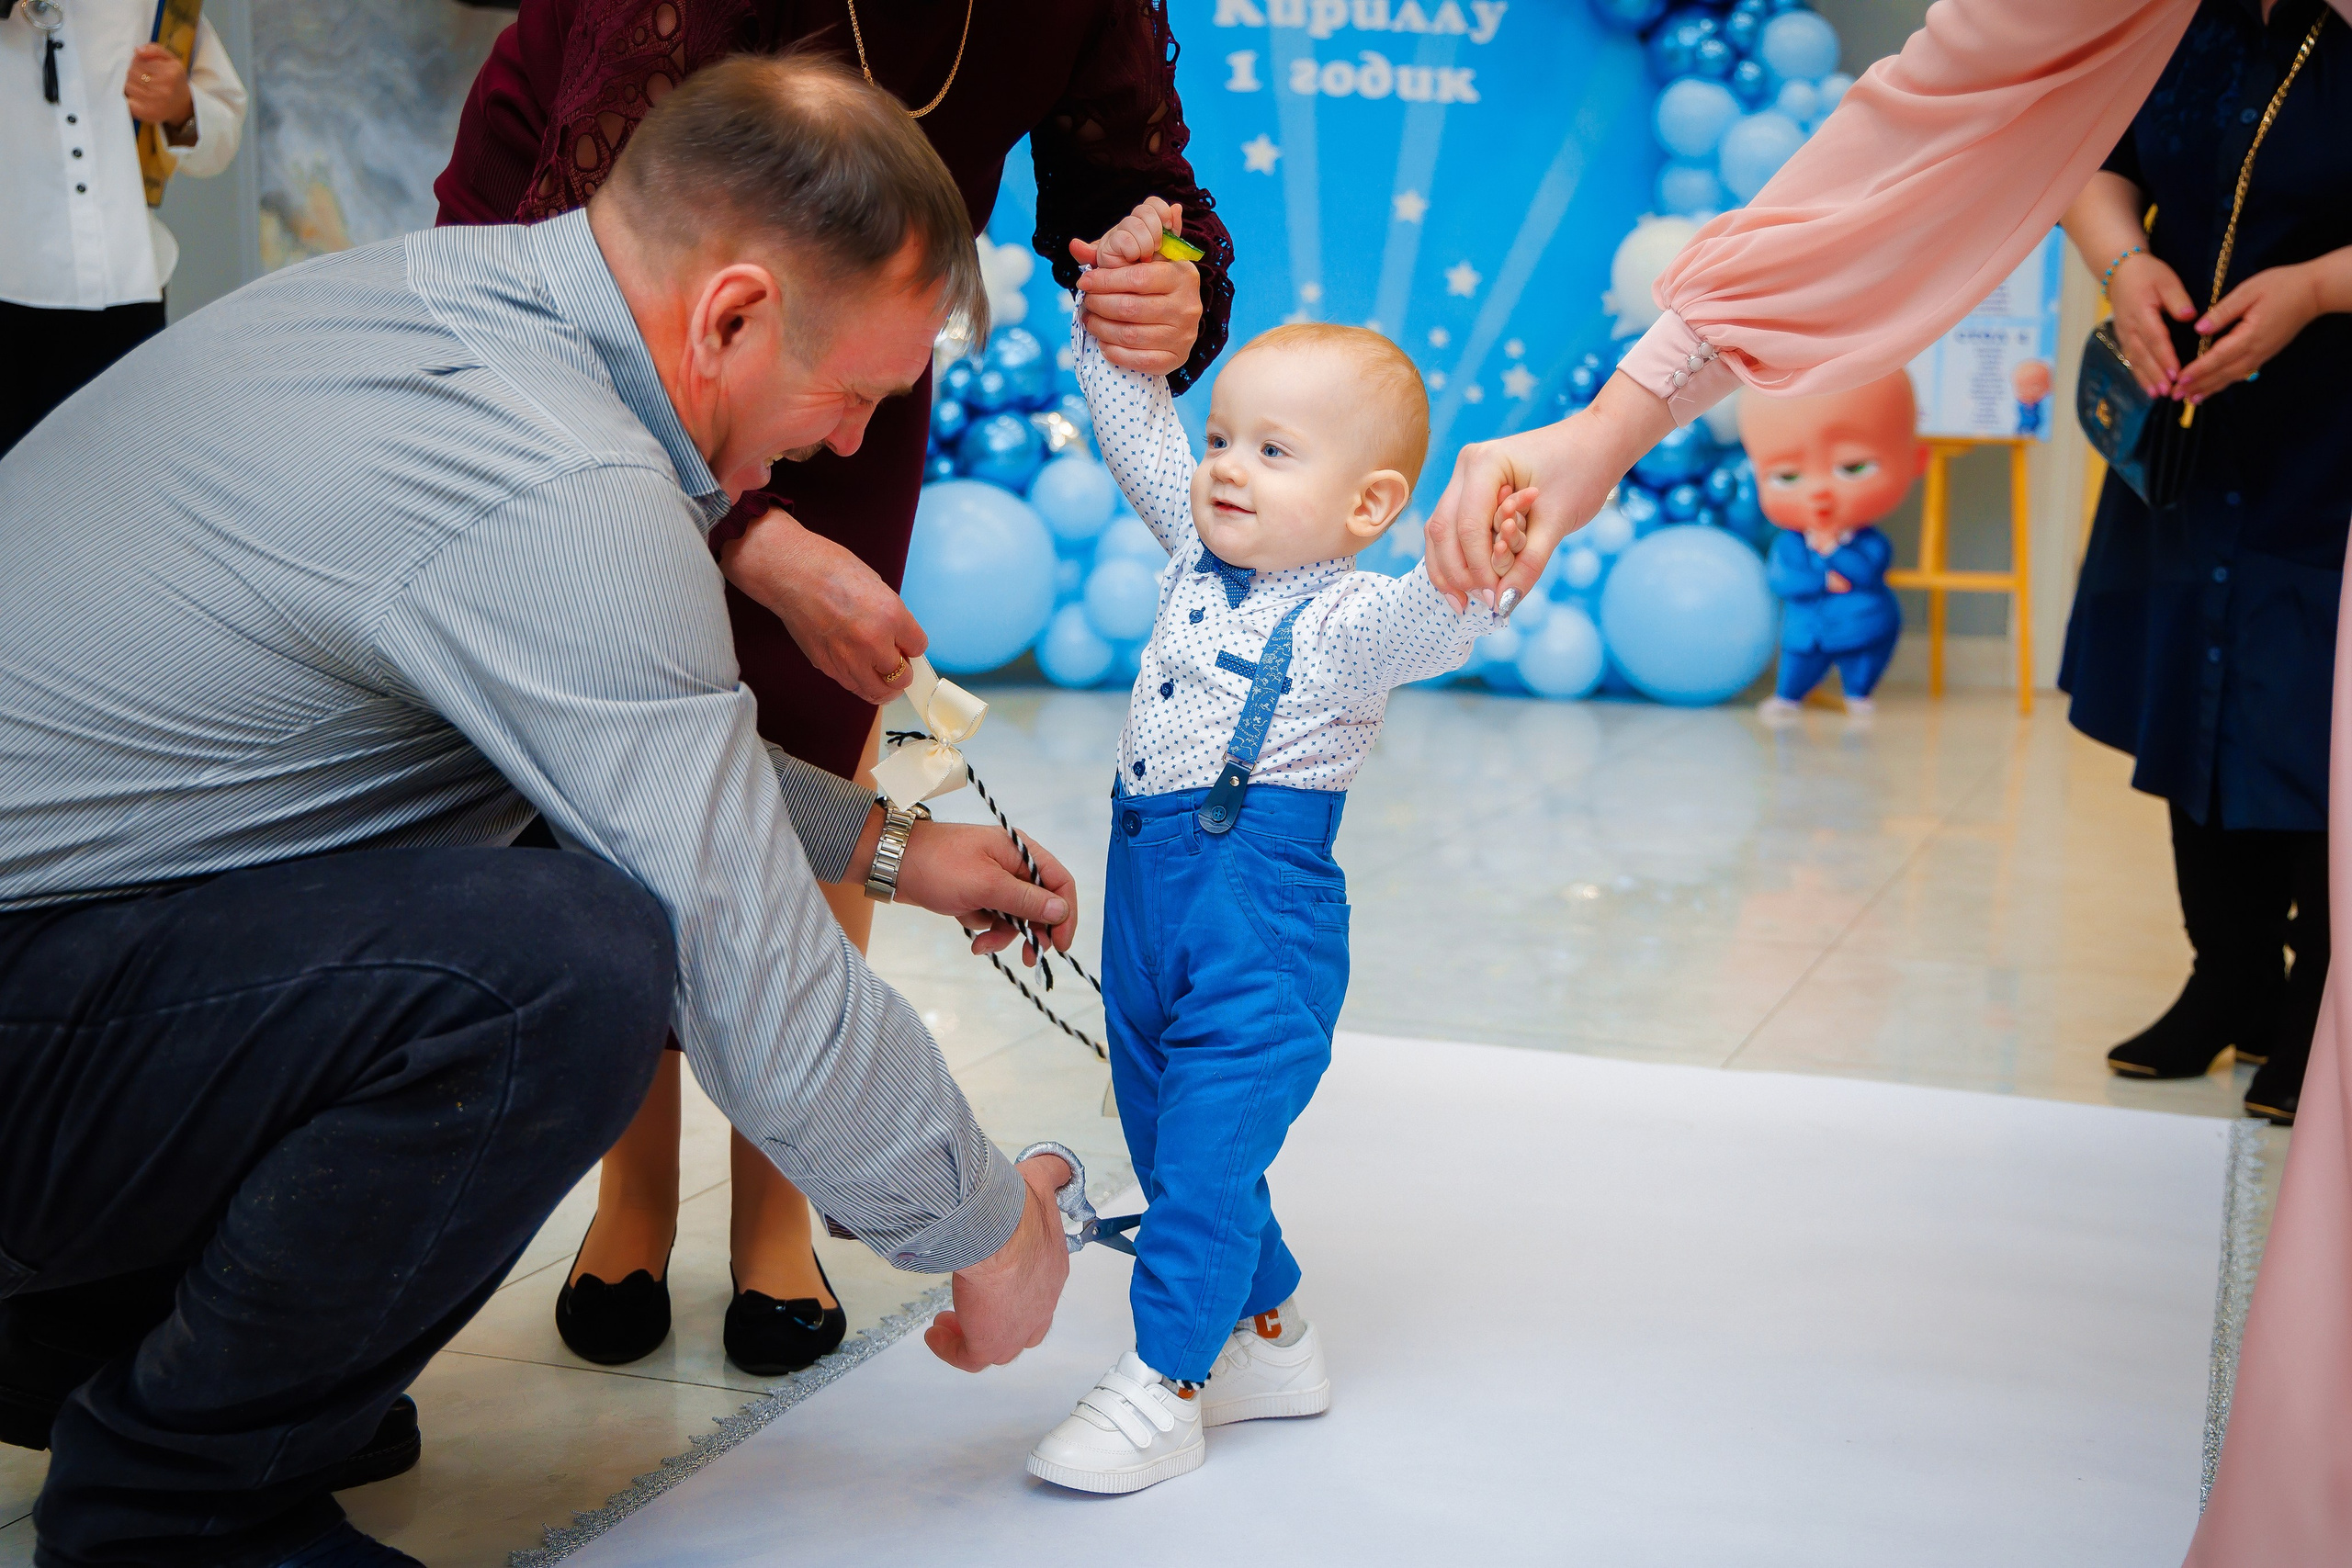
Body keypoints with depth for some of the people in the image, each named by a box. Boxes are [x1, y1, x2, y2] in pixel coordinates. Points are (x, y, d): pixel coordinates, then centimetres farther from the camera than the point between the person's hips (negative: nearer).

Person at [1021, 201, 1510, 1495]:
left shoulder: (1349, 618, -14)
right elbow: (1138, 429, 17)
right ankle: (1270, 1339, 31)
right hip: (1147, 890, 8)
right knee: (1165, 1134, 17)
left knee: (1207, 1150, -8)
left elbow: (1433, 625, -35)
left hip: (1263, 915, -8)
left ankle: (1163, 1387, 3)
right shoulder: (1198, 548, 8)